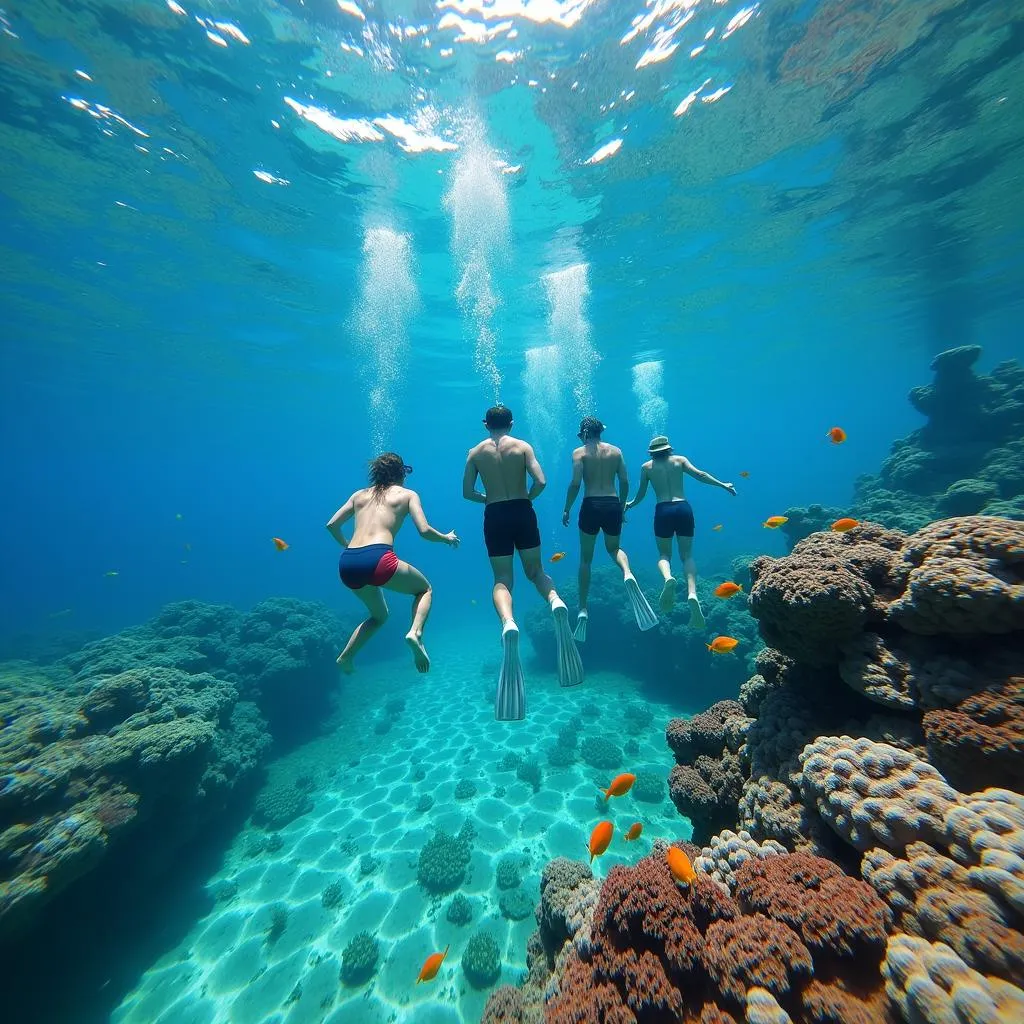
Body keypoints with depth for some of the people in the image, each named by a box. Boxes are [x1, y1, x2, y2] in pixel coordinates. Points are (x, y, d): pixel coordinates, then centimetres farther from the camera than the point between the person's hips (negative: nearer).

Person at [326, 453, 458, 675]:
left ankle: (345, 656, 19)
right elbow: (424, 531, 0)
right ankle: (415, 632, -4)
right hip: (378, 559, -6)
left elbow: (332, 525, 22)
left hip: (347, 564, 6)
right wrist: (446, 538, 19)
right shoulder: (408, 494, 12)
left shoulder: (359, 494, 23)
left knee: (379, 615, 31)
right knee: (425, 589, 21)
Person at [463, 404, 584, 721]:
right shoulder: (523, 446, 3)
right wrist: (526, 497, 10)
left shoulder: (475, 452, 6)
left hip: (494, 517, 0)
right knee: (535, 571, 16)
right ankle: (556, 602, -18)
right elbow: (540, 482, -8)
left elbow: (467, 492, 3)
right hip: (522, 513, 0)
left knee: (502, 580, 3)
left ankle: (508, 624, -29)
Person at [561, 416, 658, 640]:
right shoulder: (616, 451, 10)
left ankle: (583, 609, 10)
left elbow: (575, 483, -11)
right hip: (613, 505, 3)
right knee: (614, 548, 25)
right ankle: (628, 574, -10)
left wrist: (566, 509, -1)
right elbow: (624, 483, 7)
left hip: (590, 506, -2)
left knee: (585, 559, 12)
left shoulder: (579, 452, 0)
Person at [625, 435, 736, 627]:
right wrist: (723, 485, 13)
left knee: (664, 555, 12)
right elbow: (700, 475, 3)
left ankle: (668, 578, -24)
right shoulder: (679, 460, 14)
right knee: (687, 555, 6)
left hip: (663, 511, -1)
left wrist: (630, 504, 33)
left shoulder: (647, 467, 12)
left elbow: (641, 494, 15)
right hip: (683, 508, 1)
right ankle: (692, 593, -19)